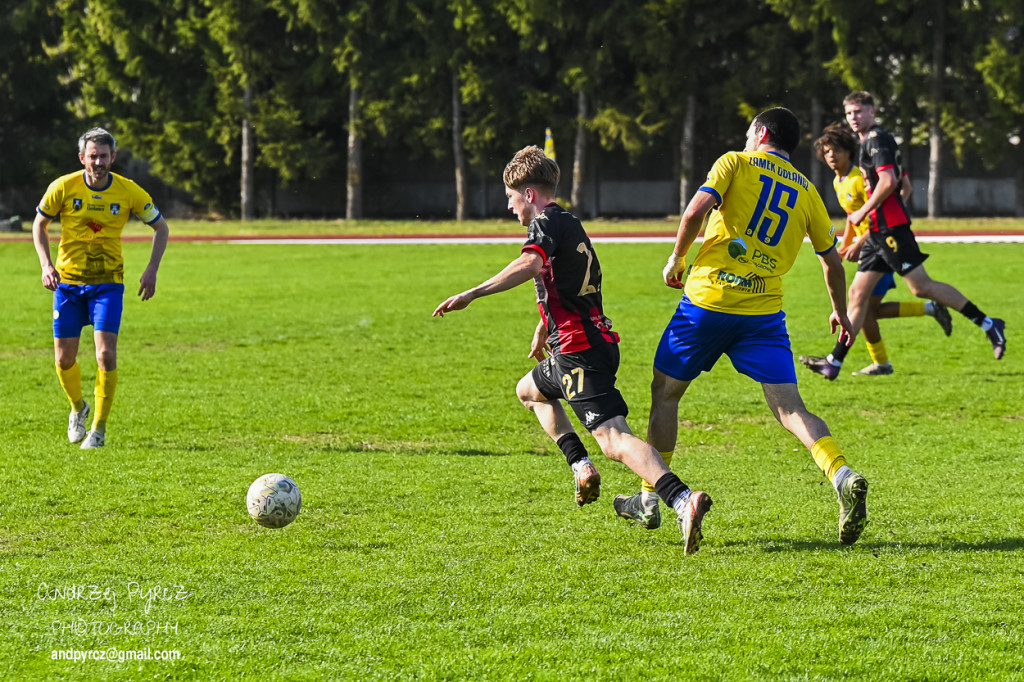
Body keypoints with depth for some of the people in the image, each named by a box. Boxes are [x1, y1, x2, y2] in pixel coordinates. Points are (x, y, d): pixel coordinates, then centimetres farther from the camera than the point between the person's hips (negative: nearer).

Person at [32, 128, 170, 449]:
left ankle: (99, 428, -1)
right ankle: (78, 408, 34)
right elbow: (39, 224, 7)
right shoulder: (63, 187, -8)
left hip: (108, 283, -1)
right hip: (68, 282, 1)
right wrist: (46, 264, -6)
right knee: (64, 359, 3)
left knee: (106, 355, -15)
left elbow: (160, 227, 6)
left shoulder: (129, 192, -8)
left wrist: (151, 270, -5)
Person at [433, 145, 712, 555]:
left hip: (579, 349, -9)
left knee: (613, 439, -19)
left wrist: (472, 294, -38)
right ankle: (581, 466, 17)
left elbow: (530, 264, -32)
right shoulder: (571, 225, 21)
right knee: (529, 390, 32)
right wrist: (544, 330, 53)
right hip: (596, 342, 9)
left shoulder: (546, 224, -9)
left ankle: (682, 500, -39)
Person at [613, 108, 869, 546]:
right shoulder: (806, 192, 14)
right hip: (764, 312, 2)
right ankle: (844, 478, -28)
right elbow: (832, 260, 18)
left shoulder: (735, 163, 4)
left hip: (707, 300, -2)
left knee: (665, 392, 15)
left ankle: (648, 501, 21)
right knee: (789, 408, -3)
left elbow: (696, 210, -11)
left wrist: (676, 259, 3)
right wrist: (840, 312, 33)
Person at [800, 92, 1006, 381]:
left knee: (921, 286, -11)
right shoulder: (869, 141, 21)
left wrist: (862, 213, -11)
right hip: (879, 231, 10)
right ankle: (834, 362, 5)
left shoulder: (877, 139, -9)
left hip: (891, 227, -10)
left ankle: (988, 324, -6)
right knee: (858, 293, 6)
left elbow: (888, 181, -21)